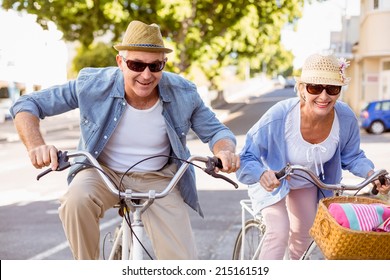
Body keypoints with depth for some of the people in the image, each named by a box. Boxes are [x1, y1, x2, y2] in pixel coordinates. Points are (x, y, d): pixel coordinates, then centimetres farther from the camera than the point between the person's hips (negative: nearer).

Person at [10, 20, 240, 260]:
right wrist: (37, 146, -35)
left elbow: (215, 131, -4)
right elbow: (27, 105, -14)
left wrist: (225, 151, -29)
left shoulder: (183, 93, -16)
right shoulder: (92, 84, -20)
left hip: (158, 180, 1)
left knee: (184, 264, -12)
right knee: (77, 199, -36)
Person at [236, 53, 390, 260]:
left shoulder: (346, 118, -27)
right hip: (272, 180, -5)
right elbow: (246, 158, -32)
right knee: (279, 234, -23)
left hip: (308, 183, 5)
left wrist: (371, 173, -24)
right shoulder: (279, 116, -40)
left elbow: (351, 156, -6)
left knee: (303, 235, 19)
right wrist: (261, 174, -53)